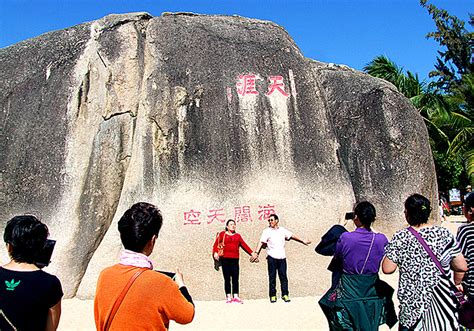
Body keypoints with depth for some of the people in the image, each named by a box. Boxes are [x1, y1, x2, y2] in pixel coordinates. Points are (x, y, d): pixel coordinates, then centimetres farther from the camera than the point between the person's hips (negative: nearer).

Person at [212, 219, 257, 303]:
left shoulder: (237, 236, 17)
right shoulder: (222, 234, 7)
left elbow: (244, 245, 16)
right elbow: (216, 244, 0)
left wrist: (251, 253, 10)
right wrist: (215, 252, -15)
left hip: (235, 259, 3)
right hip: (225, 259, -2)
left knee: (235, 278, -1)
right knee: (227, 278, 0)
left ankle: (236, 296, 5)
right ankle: (228, 297, 6)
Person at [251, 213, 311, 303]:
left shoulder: (283, 230, 10)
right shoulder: (267, 231, -1)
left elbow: (292, 235, 20)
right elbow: (261, 242, -9)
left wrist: (303, 241, 23)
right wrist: (256, 253, -19)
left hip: (282, 257, 2)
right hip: (272, 257, -2)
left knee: (283, 276, 4)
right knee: (272, 277, 3)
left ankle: (285, 294, 14)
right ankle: (273, 295, 11)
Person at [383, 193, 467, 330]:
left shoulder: (400, 238, -14)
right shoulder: (444, 234, -8)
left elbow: (387, 269, -14)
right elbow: (462, 267, -4)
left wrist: (391, 252, 4)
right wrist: (456, 283, 15)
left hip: (412, 302, -2)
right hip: (443, 299, 2)